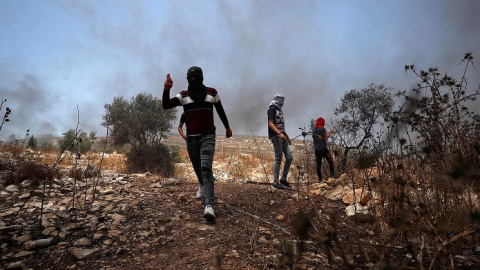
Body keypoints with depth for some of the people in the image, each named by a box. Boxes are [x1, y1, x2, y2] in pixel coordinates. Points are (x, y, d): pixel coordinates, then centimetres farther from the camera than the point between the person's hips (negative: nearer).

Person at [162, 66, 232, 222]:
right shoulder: (183, 95, 4)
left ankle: (209, 205, -26)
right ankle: (202, 185, 51)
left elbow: (220, 110, 16)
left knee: (206, 168, -18)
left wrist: (227, 127, 23)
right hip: (191, 138, 3)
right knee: (197, 167, 18)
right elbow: (166, 105, -10)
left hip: (208, 136, -3)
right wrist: (166, 90, -29)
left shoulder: (212, 92, 4)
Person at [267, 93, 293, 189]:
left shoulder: (279, 110, 23)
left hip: (282, 136, 9)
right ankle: (275, 182, 0)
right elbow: (270, 123, -15)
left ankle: (283, 179, 14)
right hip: (275, 136, -9)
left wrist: (287, 137, 27)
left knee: (290, 157, 4)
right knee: (278, 159, -8)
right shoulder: (272, 109, -4)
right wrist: (279, 133, -26)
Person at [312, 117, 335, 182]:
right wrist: (330, 132, 4)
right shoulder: (322, 129, -4)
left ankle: (320, 179, 3)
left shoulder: (314, 130, 17)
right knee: (330, 161, 5)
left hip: (316, 150, 6)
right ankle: (332, 174, -3)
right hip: (323, 148, -6)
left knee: (318, 164, 3)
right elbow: (326, 137, -9)